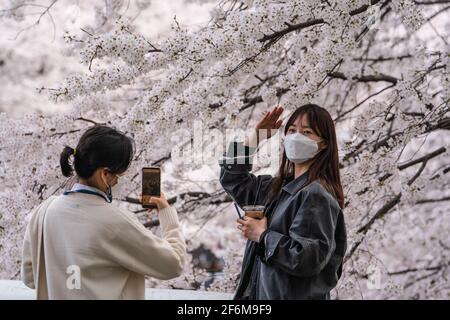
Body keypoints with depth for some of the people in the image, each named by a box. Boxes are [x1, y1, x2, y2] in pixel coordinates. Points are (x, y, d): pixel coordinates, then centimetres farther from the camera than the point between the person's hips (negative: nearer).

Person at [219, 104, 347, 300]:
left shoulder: (317, 195, -17)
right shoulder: (278, 187, 10)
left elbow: (308, 257, -25)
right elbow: (233, 180, 21)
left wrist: (263, 236, -14)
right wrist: (254, 138, 10)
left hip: (298, 295, -8)